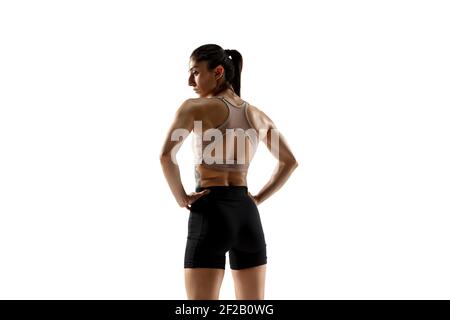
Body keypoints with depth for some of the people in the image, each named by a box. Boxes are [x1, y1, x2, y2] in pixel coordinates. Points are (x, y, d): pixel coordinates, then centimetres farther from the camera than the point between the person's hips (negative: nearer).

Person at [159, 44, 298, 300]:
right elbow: (290, 161, 21)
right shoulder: (258, 115, 14)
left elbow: (167, 155, -19)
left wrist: (181, 198, -6)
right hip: (247, 213, 6)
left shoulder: (195, 107, -5)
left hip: (211, 212, -6)